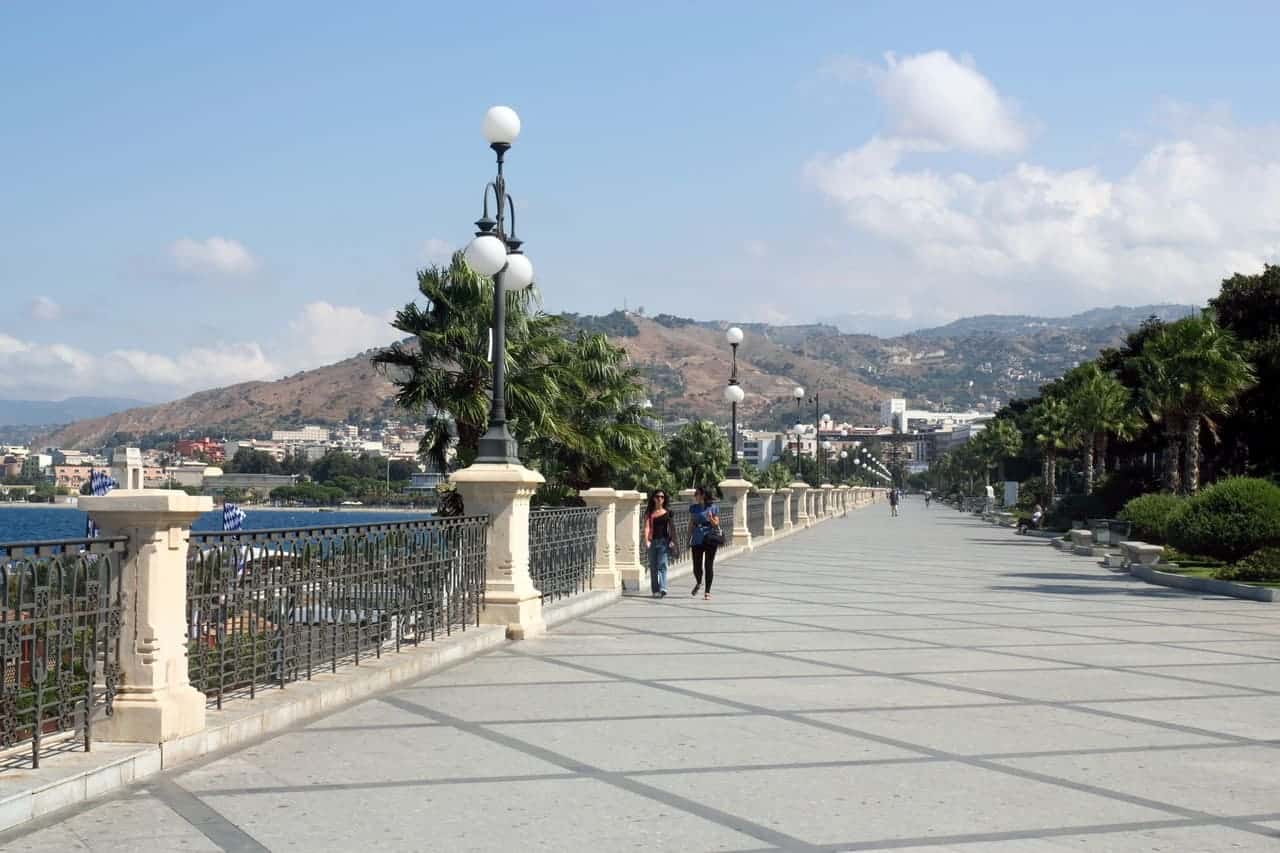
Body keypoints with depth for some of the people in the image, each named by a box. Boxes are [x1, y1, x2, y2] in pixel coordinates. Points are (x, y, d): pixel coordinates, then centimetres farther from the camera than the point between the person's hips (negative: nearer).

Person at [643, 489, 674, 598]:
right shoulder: (649, 513, 7)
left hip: (664, 541, -1)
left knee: (662, 564, -14)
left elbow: (670, 528, 12)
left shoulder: (667, 513, 9)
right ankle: (655, 591, 13)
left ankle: (663, 589, -24)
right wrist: (646, 540, -16)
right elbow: (647, 527, -2)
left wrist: (671, 541, 3)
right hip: (653, 541, 1)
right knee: (653, 566, 5)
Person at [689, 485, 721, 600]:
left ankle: (707, 592, 7)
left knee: (709, 566, -1)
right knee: (697, 567, 2)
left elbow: (716, 524, -1)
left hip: (710, 540, -3)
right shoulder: (693, 508, 7)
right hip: (697, 540, 3)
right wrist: (688, 540, 11)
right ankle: (698, 583, 34)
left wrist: (710, 518, -21)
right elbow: (691, 525, 13)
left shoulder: (714, 507, -3)